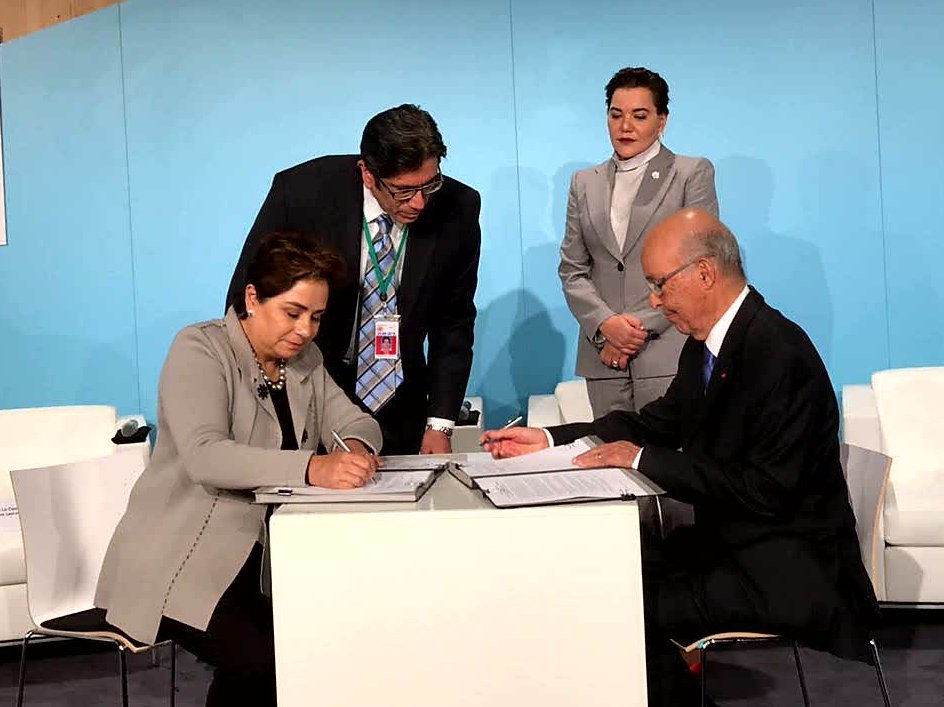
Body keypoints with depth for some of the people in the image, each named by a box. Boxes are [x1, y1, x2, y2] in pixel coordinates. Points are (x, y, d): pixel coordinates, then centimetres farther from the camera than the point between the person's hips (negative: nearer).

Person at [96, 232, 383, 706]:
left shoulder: (305, 359, 10)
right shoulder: (200, 349, -12)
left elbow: (355, 421, 7)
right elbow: (204, 457, -27)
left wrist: (355, 446, -19)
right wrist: (312, 468, -41)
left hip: (259, 559, 6)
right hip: (180, 563, -6)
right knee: (262, 663, -25)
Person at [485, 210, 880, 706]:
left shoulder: (780, 353, -22)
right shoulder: (704, 344, 4)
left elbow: (765, 492, -25)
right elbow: (658, 422, 16)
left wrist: (643, 459, -21)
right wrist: (550, 439, 8)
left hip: (786, 567, -8)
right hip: (724, 539, 8)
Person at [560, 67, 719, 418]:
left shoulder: (693, 173, 5)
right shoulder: (585, 183, 16)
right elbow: (572, 270, 12)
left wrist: (642, 325, -10)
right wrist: (605, 324, -6)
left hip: (669, 353, -3)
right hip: (603, 357, 4)